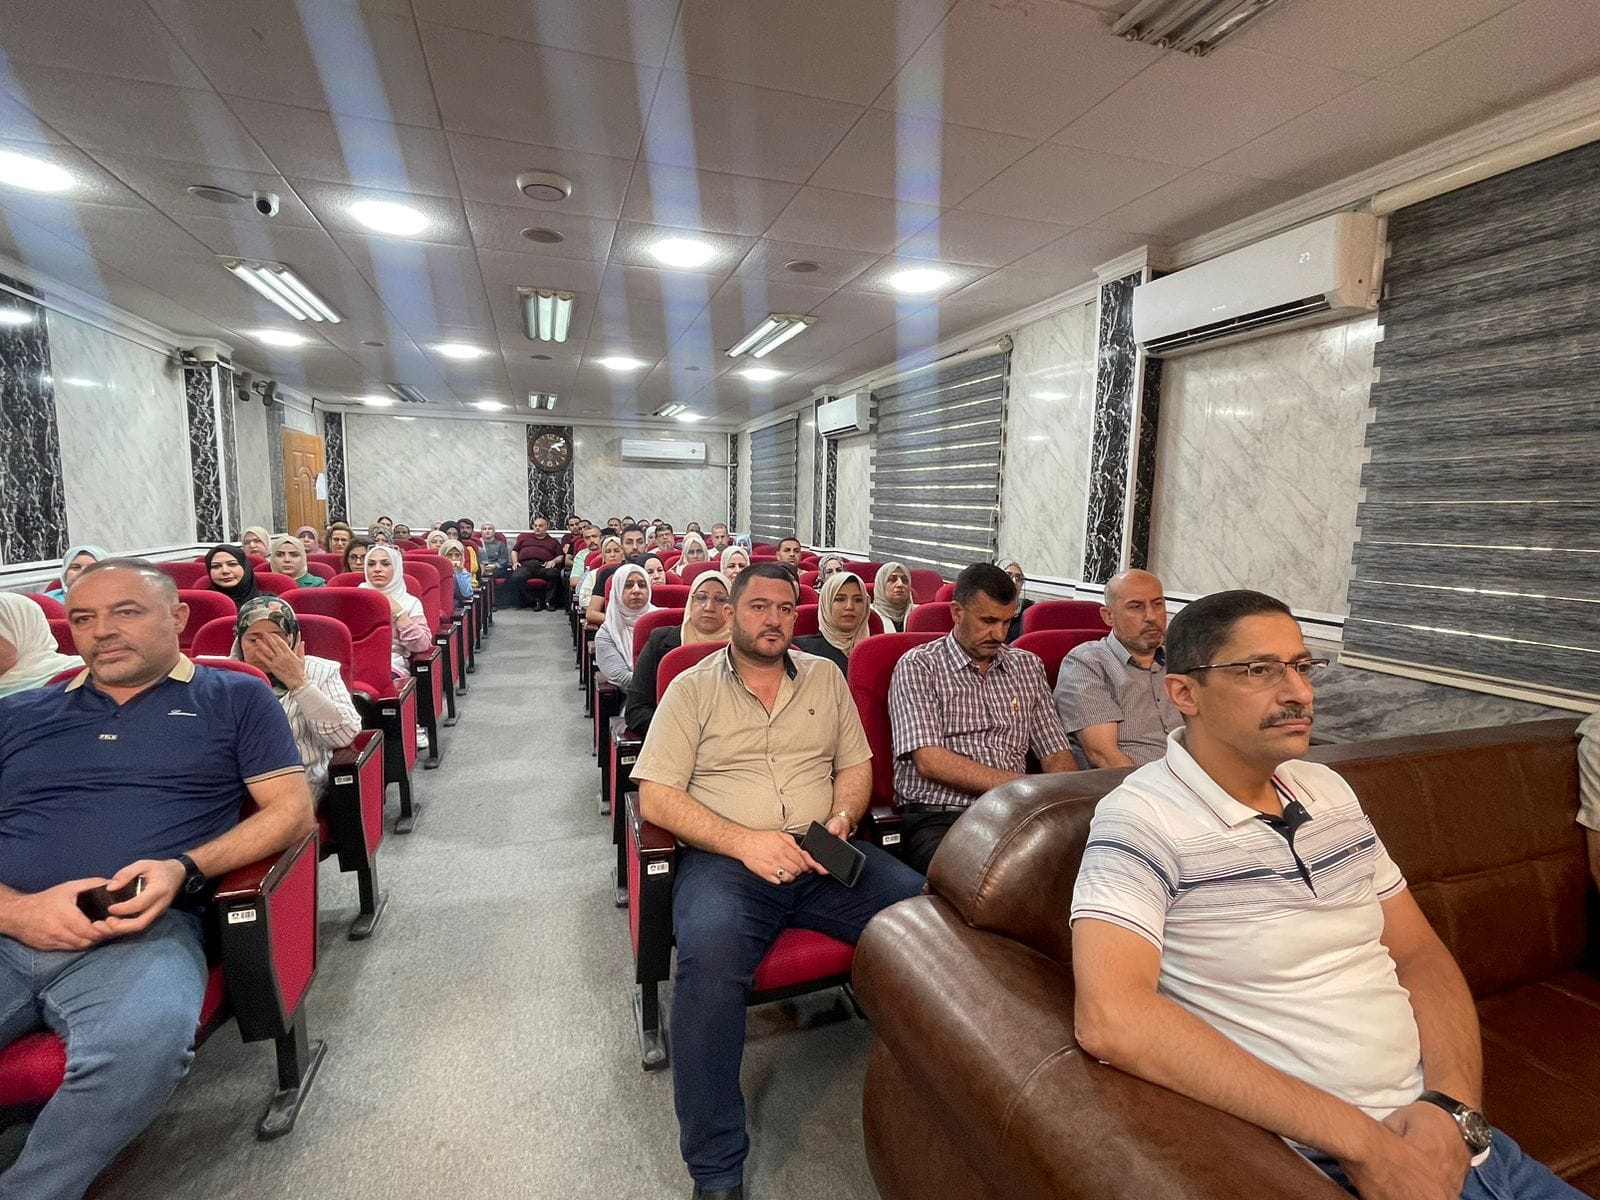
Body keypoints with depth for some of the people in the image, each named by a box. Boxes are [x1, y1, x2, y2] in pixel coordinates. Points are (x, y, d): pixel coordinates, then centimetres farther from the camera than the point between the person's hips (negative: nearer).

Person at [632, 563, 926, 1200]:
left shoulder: (825, 677, 14)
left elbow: (856, 766, 17)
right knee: (709, 954, -34)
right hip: (726, 859, -3)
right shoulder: (693, 688, 3)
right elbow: (656, 796, -4)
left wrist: (843, 819, -6)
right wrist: (745, 842, -15)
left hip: (825, 857, 3)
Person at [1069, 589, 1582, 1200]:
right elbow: (1111, 1018, -30)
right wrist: (1358, 1138, -24)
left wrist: (1453, 1108, -10)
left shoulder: (1330, 790, 5)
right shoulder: (1141, 818, -20)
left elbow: (1420, 954, 8)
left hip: (1443, 1133, 6)